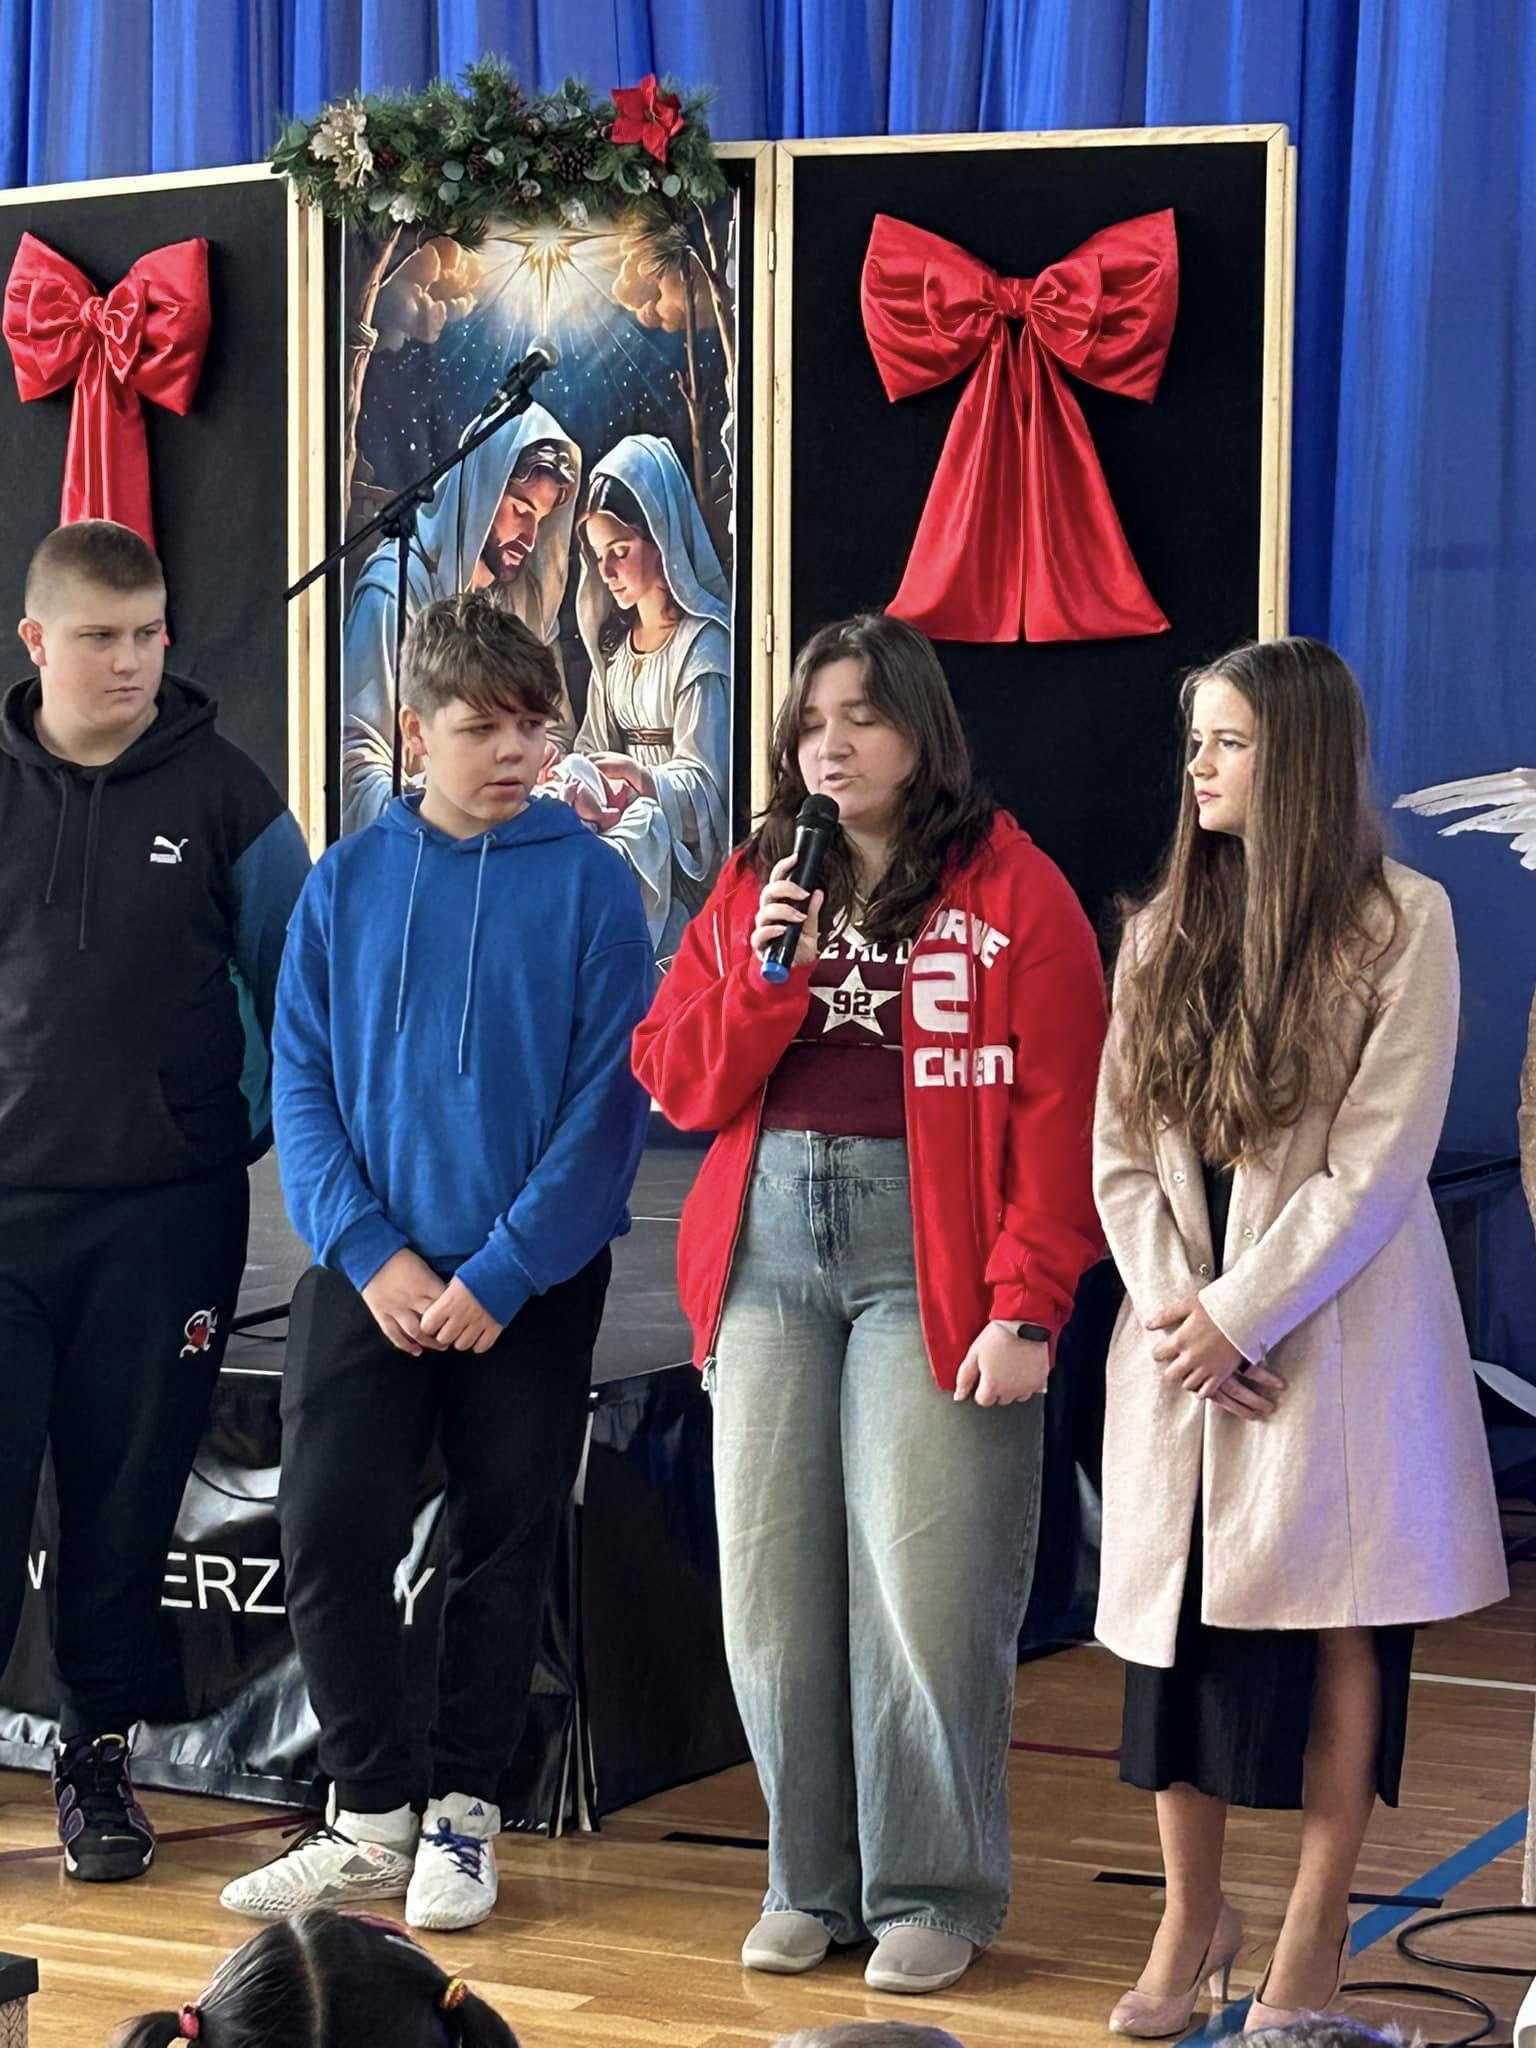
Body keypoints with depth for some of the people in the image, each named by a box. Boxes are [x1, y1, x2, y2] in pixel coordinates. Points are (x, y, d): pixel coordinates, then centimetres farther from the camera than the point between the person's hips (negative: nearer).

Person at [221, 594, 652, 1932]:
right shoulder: (348, 883, 4)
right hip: (371, 1272, 2)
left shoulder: (587, 884, -3)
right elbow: (302, 1084, 3)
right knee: (329, 1535, -2)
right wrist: (371, 1253, -10)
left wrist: (499, 1273, -14)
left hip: (532, 1282, -2)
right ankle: (374, 1817, 12)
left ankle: (463, 1814, 21)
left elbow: (610, 1100, -8)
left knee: (504, 1549, 7)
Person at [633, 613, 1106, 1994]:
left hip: (931, 1257, -5)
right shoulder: (753, 889, 15)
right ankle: (810, 1883, 19)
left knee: (924, 1588, -5)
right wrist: (765, 973, -6)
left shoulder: (1011, 891, 0)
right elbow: (679, 1086, 10)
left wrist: (1028, 1308, -13)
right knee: (773, 1580, 6)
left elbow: (1059, 1116, -6)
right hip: (767, 1248, 5)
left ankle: (931, 1893, 8)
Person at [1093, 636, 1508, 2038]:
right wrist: (1174, 1306, -9)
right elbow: (1121, 1152, 6)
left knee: (1335, 1632, 0)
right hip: (1184, 1336, 4)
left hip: (1334, 1336, -4)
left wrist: (1238, 1315, -13)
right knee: (1172, 1623, 5)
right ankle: (1191, 1920, 19)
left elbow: (1379, 1161, -11)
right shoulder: (1164, 933, 11)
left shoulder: (1400, 923, -5)